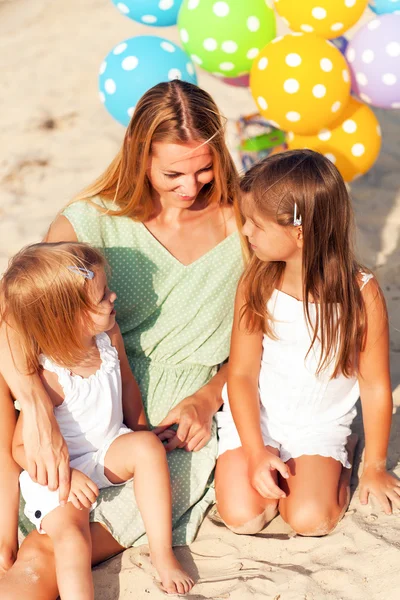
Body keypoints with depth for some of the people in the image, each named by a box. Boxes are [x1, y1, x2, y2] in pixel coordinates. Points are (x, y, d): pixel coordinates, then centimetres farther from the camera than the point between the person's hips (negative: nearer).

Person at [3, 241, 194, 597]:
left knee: (148, 445, -24)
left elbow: (126, 383, 9)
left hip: (110, 451, 5)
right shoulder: (49, 379, -27)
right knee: (71, 536, -25)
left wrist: (139, 436, 8)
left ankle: (163, 554, -13)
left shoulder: (109, 336, -11)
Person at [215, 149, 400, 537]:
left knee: (309, 519, -21)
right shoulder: (256, 284, -13)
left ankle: (337, 462, 10)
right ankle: (276, 466, 14)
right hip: (253, 417, 2)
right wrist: (255, 452, -16)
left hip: (319, 427, -1)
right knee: (241, 516, -16)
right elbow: (241, 373, -7)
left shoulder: (360, 292, -18)